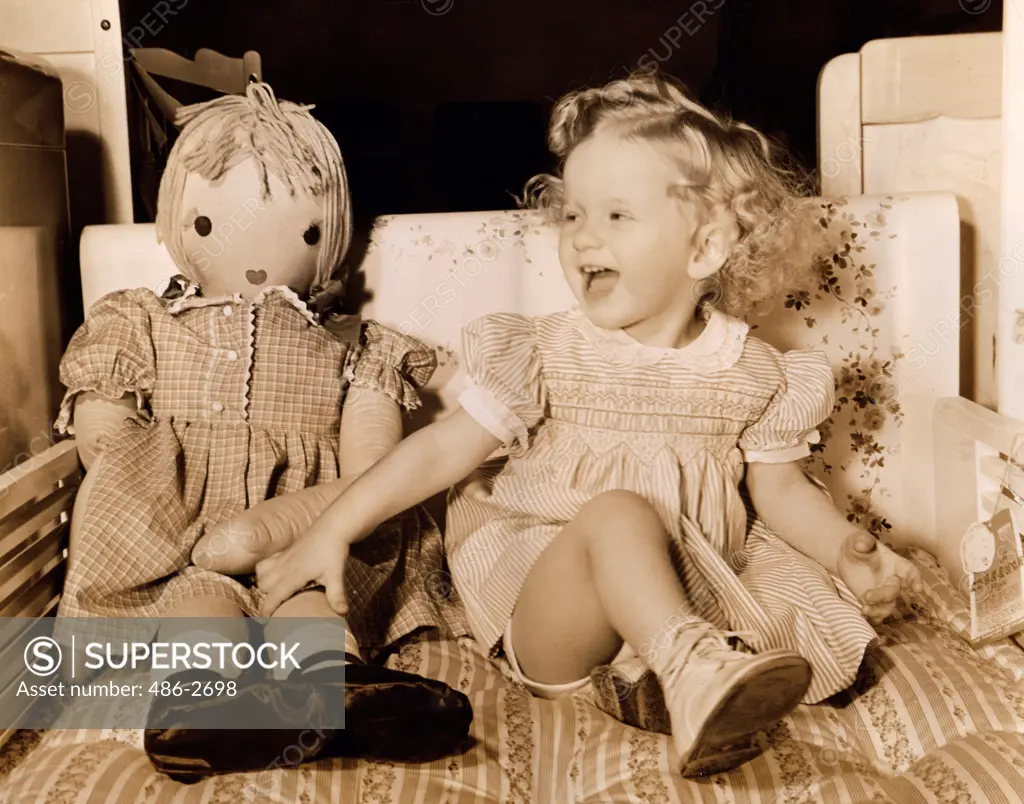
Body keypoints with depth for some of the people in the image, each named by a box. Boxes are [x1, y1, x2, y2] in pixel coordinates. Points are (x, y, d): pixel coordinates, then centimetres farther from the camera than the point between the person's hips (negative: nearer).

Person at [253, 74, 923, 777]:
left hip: (692, 598, 3)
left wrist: (845, 548, -8)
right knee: (618, 512, -33)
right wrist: (333, 530, -7)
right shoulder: (547, 353, -2)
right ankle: (692, 671, -44)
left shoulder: (755, 374, 4)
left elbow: (781, 489, 11)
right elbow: (443, 449, -2)